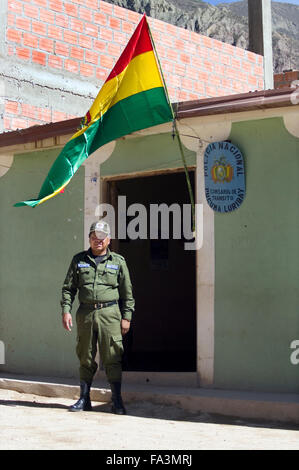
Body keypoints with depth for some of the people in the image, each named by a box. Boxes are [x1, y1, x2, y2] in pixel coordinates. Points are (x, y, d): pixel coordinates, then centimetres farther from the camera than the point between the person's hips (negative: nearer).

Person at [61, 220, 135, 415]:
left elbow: (127, 294, 8)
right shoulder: (79, 260, 12)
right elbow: (68, 288, 12)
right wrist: (66, 310, 0)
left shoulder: (118, 261, 7)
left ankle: (117, 400, 2)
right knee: (86, 358, 6)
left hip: (110, 313, -2)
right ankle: (84, 398, 15)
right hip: (85, 313, 2)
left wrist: (126, 318, 2)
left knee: (112, 358, -3)